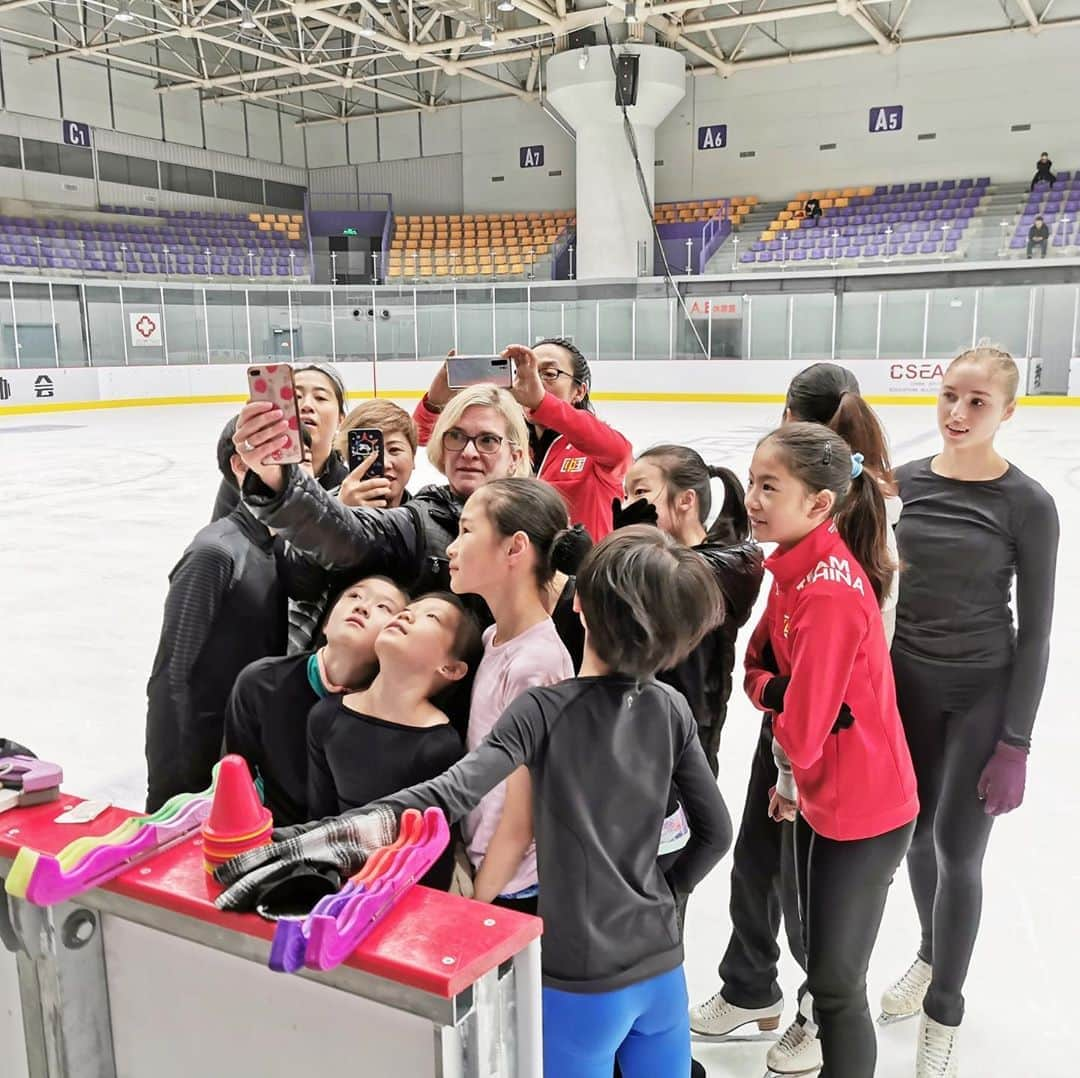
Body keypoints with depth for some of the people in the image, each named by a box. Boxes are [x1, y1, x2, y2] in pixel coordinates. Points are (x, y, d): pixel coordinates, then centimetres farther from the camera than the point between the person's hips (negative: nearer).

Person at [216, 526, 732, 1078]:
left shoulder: (545, 709, -17)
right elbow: (715, 831, 2)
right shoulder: (672, 709, -4)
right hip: (662, 969, 4)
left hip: (585, 983, -4)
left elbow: (451, 793, -31)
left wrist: (323, 835, -37)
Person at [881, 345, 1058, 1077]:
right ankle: (932, 956, 45)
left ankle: (944, 1011, 27)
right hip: (905, 681, 4)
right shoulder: (908, 480, -2)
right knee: (915, 833, 17)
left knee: (958, 849, 5)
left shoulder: (1027, 503, -13)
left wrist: (1016, 743, -11)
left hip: (983, 695, -4)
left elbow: (1035, 629, -9)